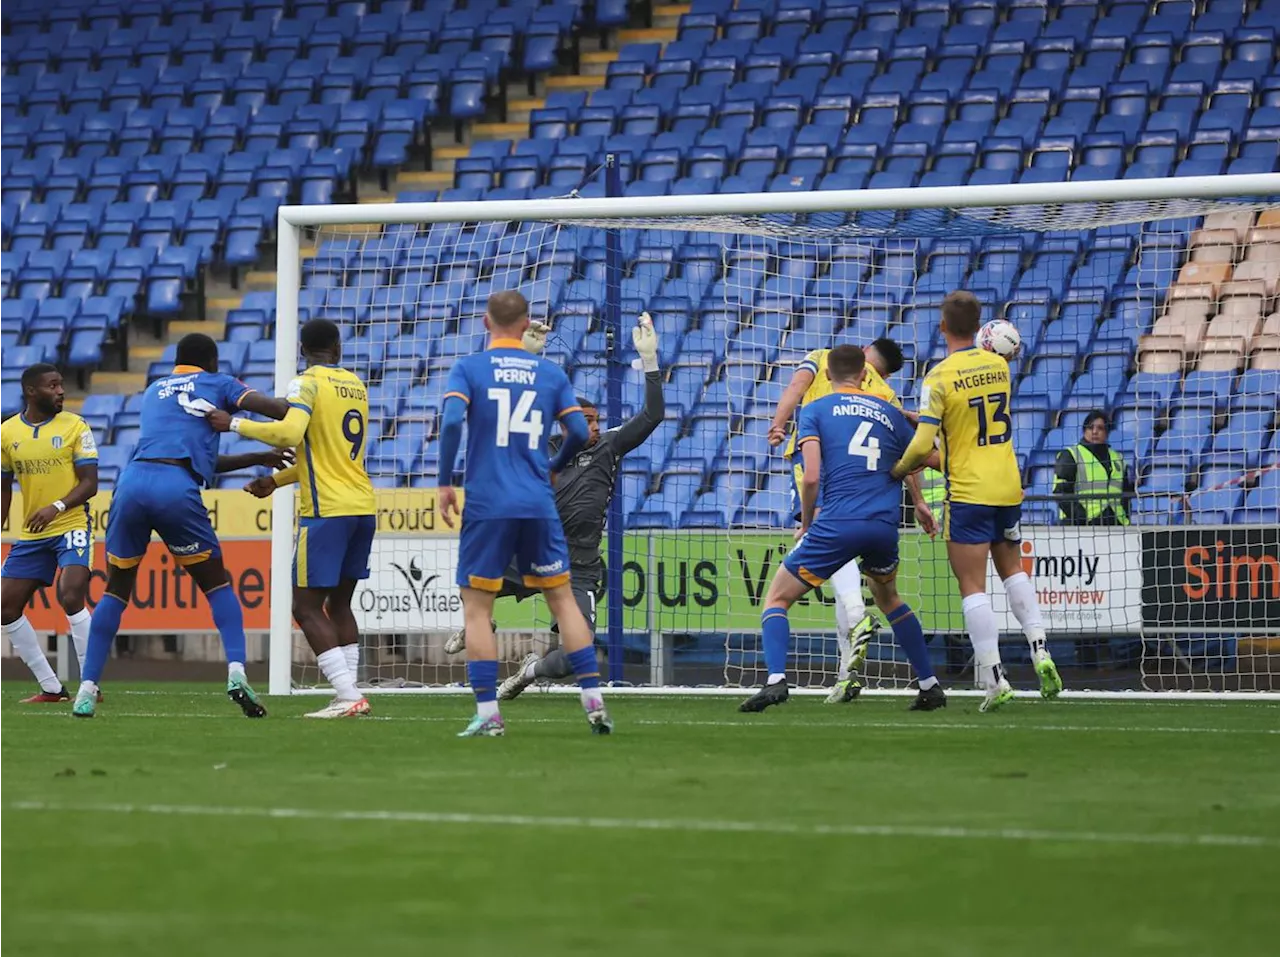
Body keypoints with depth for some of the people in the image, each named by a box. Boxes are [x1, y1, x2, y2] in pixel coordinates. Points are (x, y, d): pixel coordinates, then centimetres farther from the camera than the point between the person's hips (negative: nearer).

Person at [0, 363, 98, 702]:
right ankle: (51, 688, 10)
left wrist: (57, 507, -25)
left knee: (71, 598, -23)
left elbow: (90, 483, -9)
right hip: (30, 535, 5)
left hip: (71, 526, -5)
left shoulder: (75, 427, -6)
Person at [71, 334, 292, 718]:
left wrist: (257, 459, 37)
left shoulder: (153, 391, 33)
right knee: (217, 584, 12)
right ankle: (236, 673, -6)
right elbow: (273, 407, 2)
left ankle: (86, 689, 10)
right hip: (176, 489, -3)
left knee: (116, 589, 16)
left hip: (132, 481, 3)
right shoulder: (216, 384, 19)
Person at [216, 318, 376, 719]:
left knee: (307, 607, -4)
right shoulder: (356, 385, 16)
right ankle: (349, 695, 9)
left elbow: (289, 433, -24)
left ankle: (348, 695, -13)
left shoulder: (307, 383, -7)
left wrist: (235, 424, -13)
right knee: (339, 603, 15)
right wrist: (276, 480, 27)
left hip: (327, 510, -7)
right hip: (363, 506, 7)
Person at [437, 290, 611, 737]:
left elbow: (452, 420, -15)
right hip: (538, 505, 2)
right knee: (563, 598, 11)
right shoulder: (551, 373, 8)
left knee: (477, 608, 4)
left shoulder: (468, 368, 0)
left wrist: (444, 483, -6)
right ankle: (594, 702, 5)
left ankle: (487, 713, -3)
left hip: (487, 505, -2)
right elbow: (579, 432, 2)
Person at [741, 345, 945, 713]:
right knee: (888, 598, 32)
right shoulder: (890, 412, 18)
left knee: (776, 598, 9)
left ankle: (776, 680, -15)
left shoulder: (814, 411, 8)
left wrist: (806, 524, 9)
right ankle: (930, 685, 28)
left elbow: (811, 476, -4)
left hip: (837, 524, -4)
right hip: (885, 527, 4)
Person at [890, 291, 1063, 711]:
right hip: (1008, 487, 6)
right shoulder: (999, 366, 4)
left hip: (968, 493, -6)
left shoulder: (939, 377, -14)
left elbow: (922, 446, -18)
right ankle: (1039, 649, 7)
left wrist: (899, 470, 2)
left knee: (972, 586, -1)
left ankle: (994, 676, -8)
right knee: (1012, 569, 23)